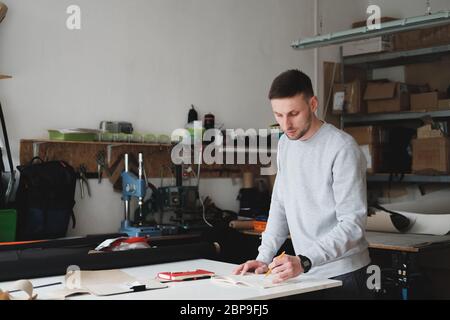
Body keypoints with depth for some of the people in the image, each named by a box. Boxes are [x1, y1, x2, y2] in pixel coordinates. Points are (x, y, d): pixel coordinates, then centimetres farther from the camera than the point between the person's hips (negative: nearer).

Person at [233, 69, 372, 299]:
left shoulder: (343, 148, -18)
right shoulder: (285, 143, 6)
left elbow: (352, 224, -21)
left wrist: (304, 261, -30)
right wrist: (264, 257, 1)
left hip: (343, 276, -6)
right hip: (306, 274, 6)